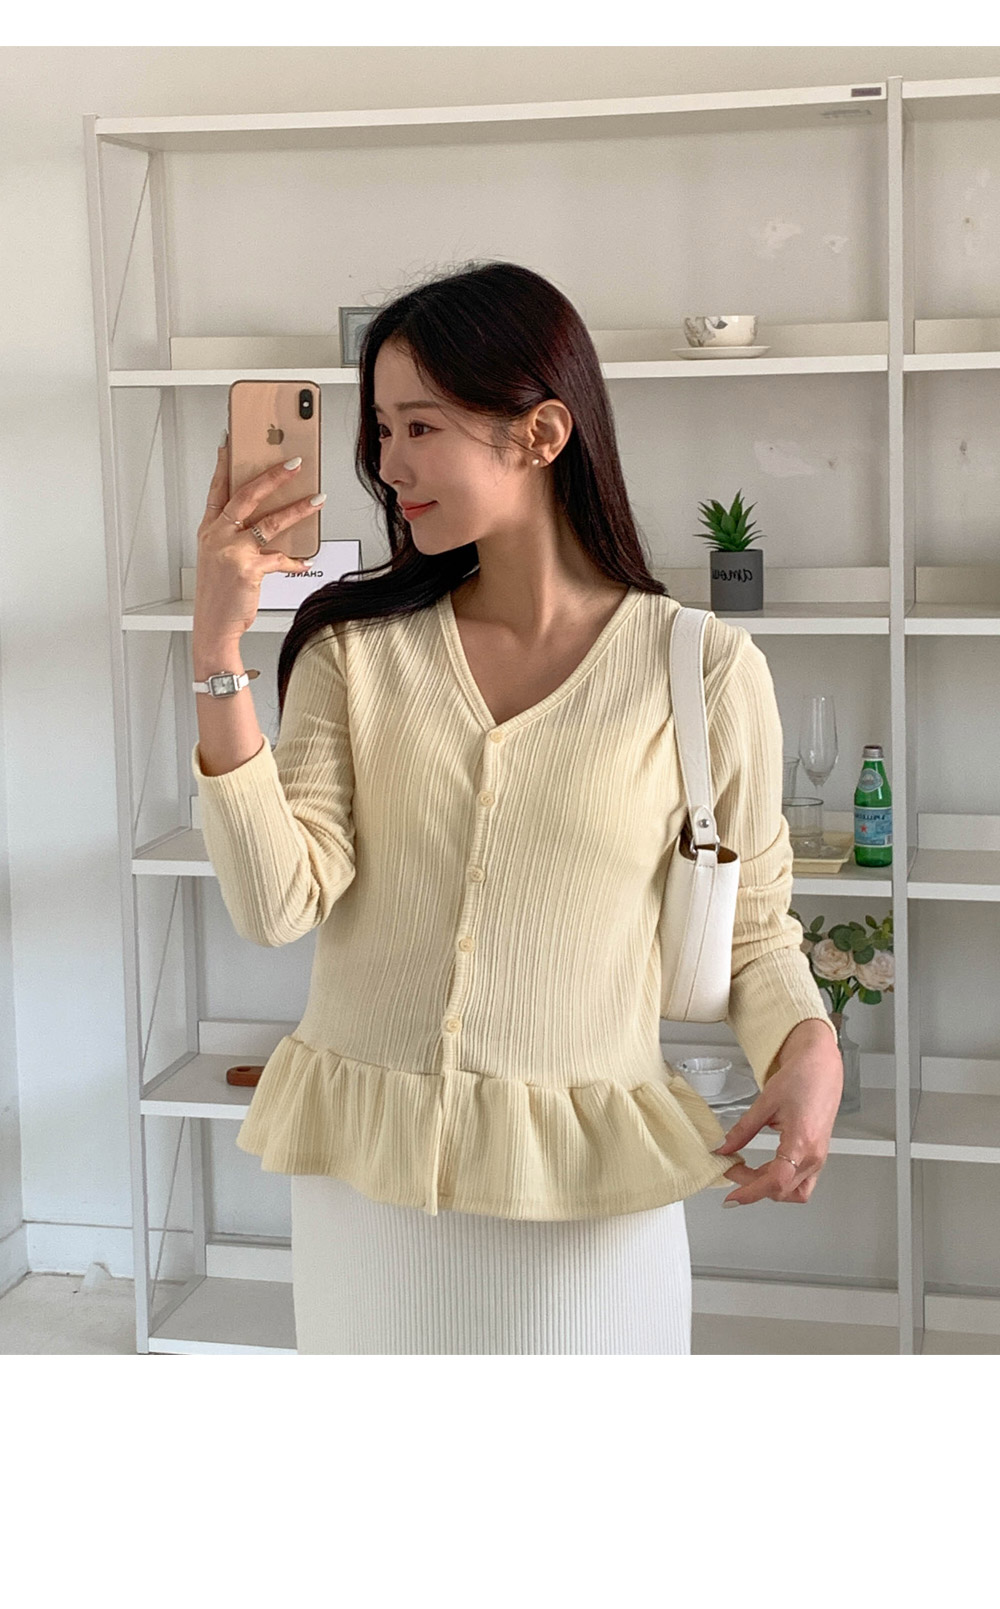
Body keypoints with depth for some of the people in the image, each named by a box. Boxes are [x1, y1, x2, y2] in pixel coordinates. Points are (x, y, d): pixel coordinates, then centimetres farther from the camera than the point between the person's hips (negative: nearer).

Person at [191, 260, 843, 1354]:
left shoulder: (703, 669, -5)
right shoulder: (357, 645, -1)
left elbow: (750, 926, 4)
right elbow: (277, 906, -11)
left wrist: (807, 1048, -16)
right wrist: (218, 655, -17)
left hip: (586, 1184, -2)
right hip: (359, 1170, 2)